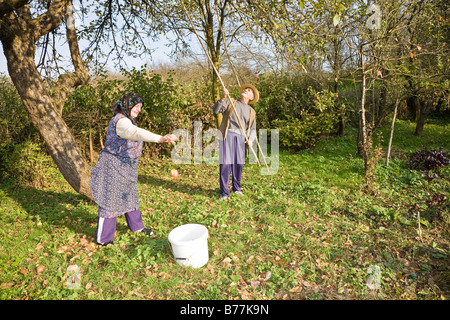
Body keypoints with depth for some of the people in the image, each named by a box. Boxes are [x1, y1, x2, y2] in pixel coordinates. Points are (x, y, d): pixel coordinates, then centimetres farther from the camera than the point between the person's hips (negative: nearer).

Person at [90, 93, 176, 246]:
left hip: (125, 166, 10)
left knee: (129, 196, 21)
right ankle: (103, 239, 14)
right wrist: (160, 138, -57)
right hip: (113, 166, -10)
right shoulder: (121, 121, -23)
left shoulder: (127, 120, 11)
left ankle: (137, 226, 38)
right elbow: (136, 133, -43)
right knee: (110, 200, 0)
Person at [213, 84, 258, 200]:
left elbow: (252, 128, 15)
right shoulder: (230, 102, 15)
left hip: (240, 138, 3)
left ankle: (236, 188, 22)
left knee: (238, 164, 3)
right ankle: (224, 192, -2)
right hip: (227, 135, -3)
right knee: (225, 164, -9)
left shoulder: (251, 112, 22)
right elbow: (216, 110, 2)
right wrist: (223, 98, -12)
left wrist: (250, 139, -4)